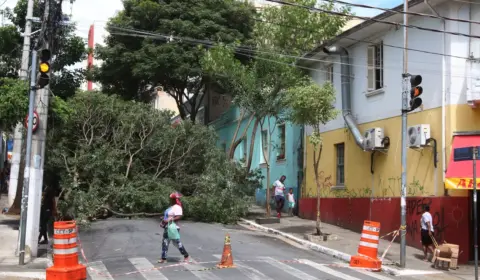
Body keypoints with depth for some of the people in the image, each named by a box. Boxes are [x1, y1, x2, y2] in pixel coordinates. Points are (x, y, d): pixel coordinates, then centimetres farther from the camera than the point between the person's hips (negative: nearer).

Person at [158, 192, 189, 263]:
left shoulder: (177, 207, -17)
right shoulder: (171, 207, 14)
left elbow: (179, 217, -28)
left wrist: (169, 220, -33)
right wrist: (163, 221, 9)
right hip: (167, 228, 10)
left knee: (177, 243, 0)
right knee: (165, 243, 7)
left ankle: (186, 256, 16)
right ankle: (164, 258, 11)